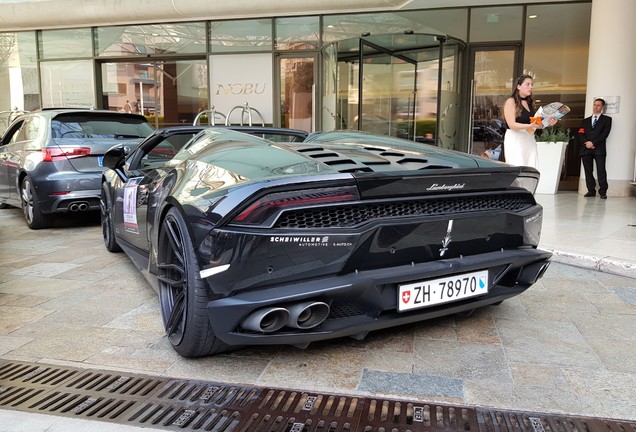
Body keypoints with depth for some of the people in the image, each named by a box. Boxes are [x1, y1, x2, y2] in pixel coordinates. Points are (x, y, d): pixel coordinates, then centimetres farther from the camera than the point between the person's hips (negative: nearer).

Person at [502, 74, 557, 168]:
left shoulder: (529, 103, 18)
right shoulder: (511, 101, -3)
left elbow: (534, 123, 17)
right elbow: (512, 125, -13)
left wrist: (547, 123, 0)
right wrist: (530, 126, -25)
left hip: (530, 140, 7)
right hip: (515, 140, -7)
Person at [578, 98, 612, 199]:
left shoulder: (607, 119, 11)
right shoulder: (585, 120, 22)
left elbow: (605, 133, -2)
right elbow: (581, 134, 9)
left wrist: (593, 143, -12)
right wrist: (586, 143, -10)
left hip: (599, 149, -3)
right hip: (586, 149, 3)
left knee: (601, 171, -10)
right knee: (588, 171, 1)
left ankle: (603, 192, -8)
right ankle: (591, 191, 6)